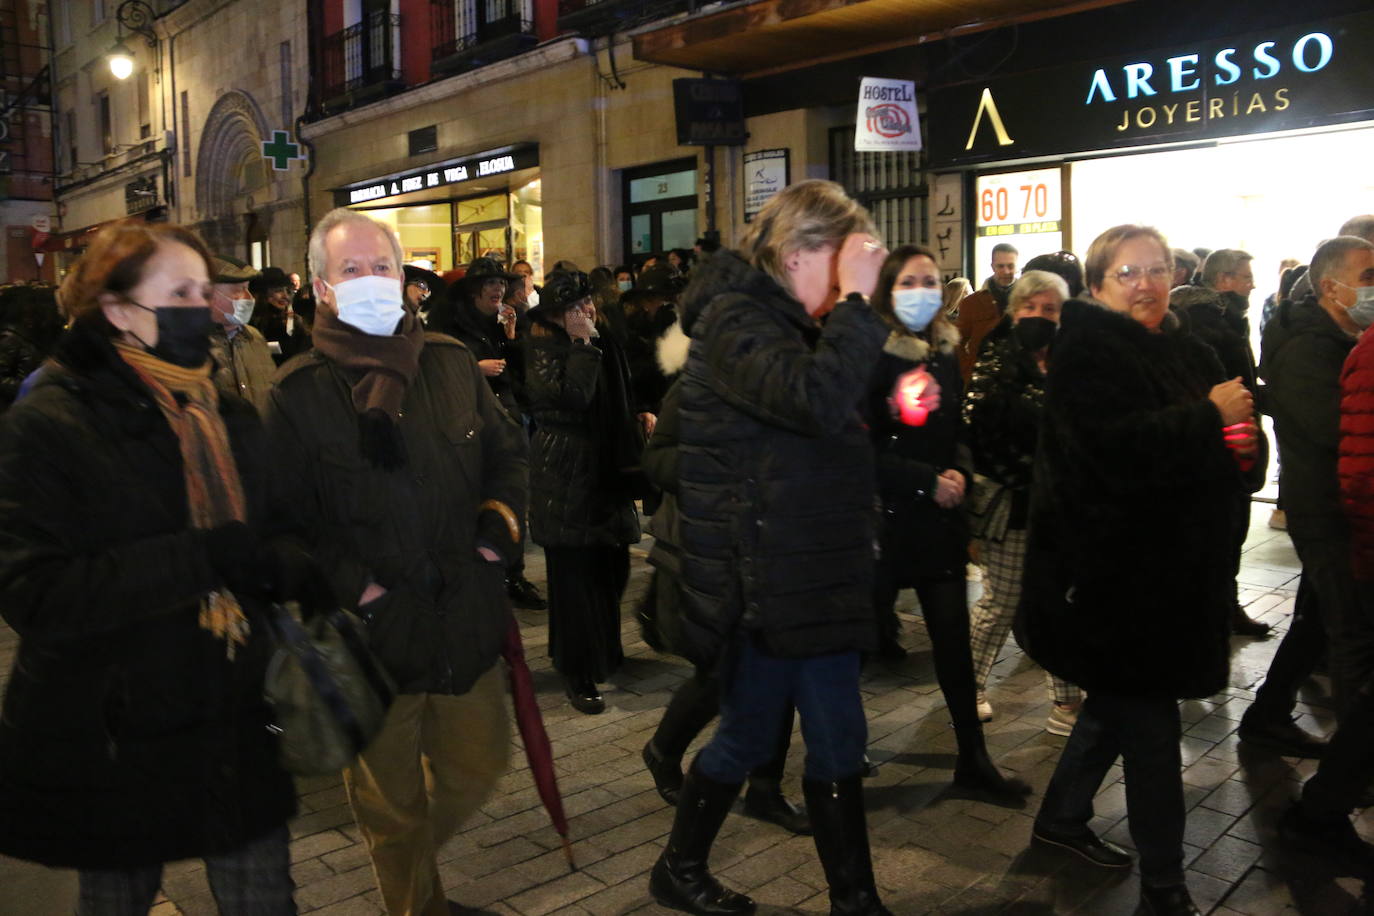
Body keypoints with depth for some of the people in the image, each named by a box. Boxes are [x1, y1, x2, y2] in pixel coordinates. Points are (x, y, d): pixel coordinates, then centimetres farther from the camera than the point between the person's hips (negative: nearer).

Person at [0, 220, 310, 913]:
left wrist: (298, 567, -15)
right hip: (112, 744, -4)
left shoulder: (230, 419, 6)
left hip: (237, 727, 4)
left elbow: (269, 539, 8)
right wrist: (205, 558, -26)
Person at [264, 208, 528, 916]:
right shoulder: (298, 392, -6)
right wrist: (358, 589, -16)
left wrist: (501, 518, -2)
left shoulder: (451, 362, 5)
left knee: (477, 766, 18)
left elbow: (507, 451, 15)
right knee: (391, 797, 12)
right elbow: (289, 518, -8)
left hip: (466, 616, 4)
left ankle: (401, 852, 48)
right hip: (373, 629, -3)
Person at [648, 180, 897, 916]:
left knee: (838, 742, 14)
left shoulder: (786, 319, 15)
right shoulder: (735, 318, -16)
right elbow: (818, 400, -34)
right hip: (762, 582, -9)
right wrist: (856, 301, -27)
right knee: (749, 735, 7)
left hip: (812, 574, 9)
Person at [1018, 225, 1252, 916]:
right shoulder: (1087, 353, -11)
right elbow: (1115, 444, -26)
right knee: (1148, 718, -3)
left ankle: (1061, 817, 38)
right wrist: (1208, 416, -21)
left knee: (1120, 698, 19)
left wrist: (1234, 445, -1)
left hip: (1172, 563, 8)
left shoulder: (1190, 354, 13)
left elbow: (1211, 449, 21)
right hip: (1109, 563, -8)